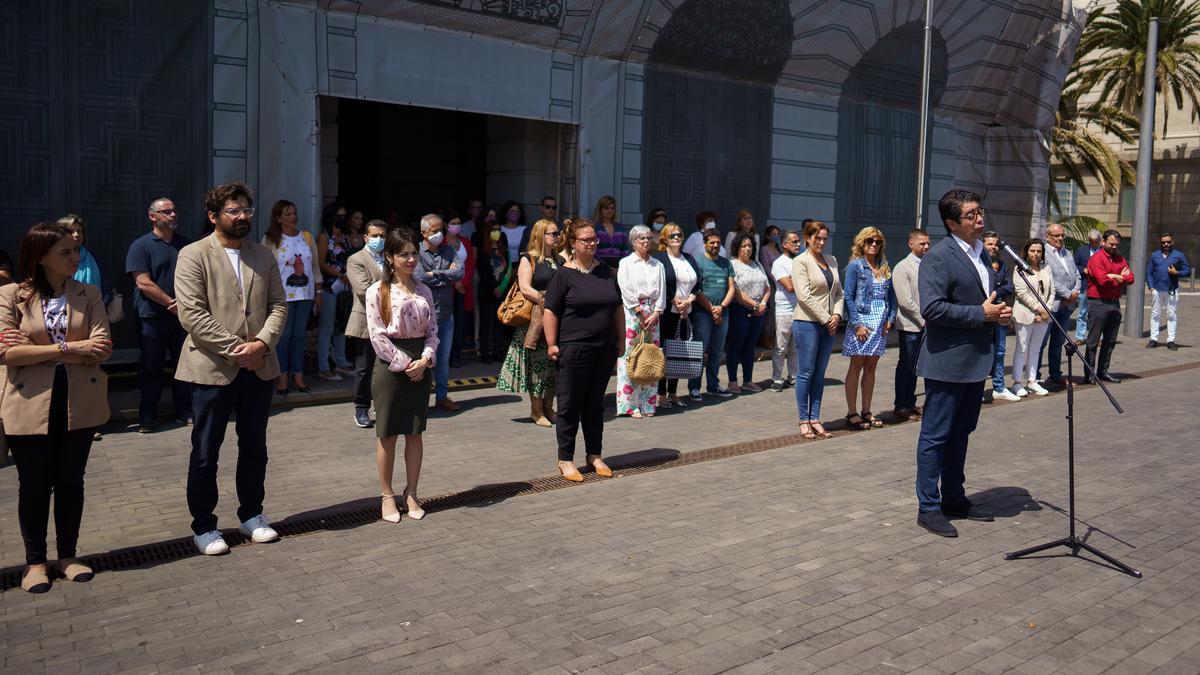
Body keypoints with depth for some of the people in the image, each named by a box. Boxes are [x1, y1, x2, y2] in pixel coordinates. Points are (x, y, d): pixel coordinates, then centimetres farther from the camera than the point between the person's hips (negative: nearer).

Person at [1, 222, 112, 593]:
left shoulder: (88, 294, 3)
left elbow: (102, 348, -8)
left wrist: (34, 349, -13)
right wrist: (68, 347, -17)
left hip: (79, 404, 2)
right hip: (30, 406, -2)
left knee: (71, 481, 12)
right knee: (35, 485, 9)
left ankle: (68, 555, 27)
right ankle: (35, 561, 25)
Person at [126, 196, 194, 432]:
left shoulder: (187, 245, 11)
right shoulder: (141, 245, -1)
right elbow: (143, 282, -10)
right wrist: (172, 303, -13)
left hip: (183, 315, 3)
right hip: (152, 317, -3)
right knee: (150, 369, 4)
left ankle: (185, 412, 16)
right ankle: (147, 418, 11)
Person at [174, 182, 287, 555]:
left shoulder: (264, 256, 11)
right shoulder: (193, 255, -5)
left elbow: (278, 305, 6)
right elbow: (192, 314, -14)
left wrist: (262, 343, -11)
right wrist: (234, 349, -17)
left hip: (259, 366, 5)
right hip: (213, 368, -5)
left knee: (254, 448, 15)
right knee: (205, 453, 5)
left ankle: (251, 515, 29)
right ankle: (203, 526, 17)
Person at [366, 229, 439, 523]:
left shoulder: (424, 291, 10)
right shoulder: (377, 291, -5)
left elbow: (433, 331, 9)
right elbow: (377, 335, -9)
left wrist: (424, 360, -8)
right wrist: (404, 364, -12)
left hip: (420, 367, 4)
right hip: (391, 366, -4)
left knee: (415, 433, 8)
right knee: (388, 434, 3)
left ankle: (411, 494, 19)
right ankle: (387, 495, 15)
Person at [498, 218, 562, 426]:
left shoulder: (559, 260, 17)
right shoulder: (528, 259, -3)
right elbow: (525, 289, -14)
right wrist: (548, 303, -19)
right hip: (535, 319, -6)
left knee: (553, 363, 6)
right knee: (537, 363, -2)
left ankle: (548, 408, 16)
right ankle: (536, 411, 7)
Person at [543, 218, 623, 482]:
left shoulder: (606, 272, 10)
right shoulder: (564, 274, -6)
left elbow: (617, 309, 16)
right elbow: (550, 312, -7)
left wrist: (621, 340, 14)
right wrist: (552, 344, -11)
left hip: (604, 350, 5)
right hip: (573, 350, -5)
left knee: (595, 404, 14)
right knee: (570, 405, 3)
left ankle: (594, 455, 25)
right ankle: (565, 460, 12)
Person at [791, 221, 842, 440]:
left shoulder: (832, 261, 14)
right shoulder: (801, 261, -6)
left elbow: (838, 292, 15)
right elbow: (804, 296, -13)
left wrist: (837, 315, -3)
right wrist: (825, 319, -13)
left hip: (829, 325, 6)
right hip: (807, 323, -6)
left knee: (820, 374, 9)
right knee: (806, 373, 0)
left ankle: (815, 419, 14)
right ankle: (804, 421, 7)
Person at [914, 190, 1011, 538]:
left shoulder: (981, 254, 14)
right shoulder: (938, 257, -14)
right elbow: (932, 308, -24)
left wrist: (1000, 313, 5)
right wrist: (981, 314, -19)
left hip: (976, 362, 9)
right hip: (947, 362, -9)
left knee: (960, 433, 18)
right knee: (935, 436, 0)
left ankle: (954, 498, 30)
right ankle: (929, 508, 8)